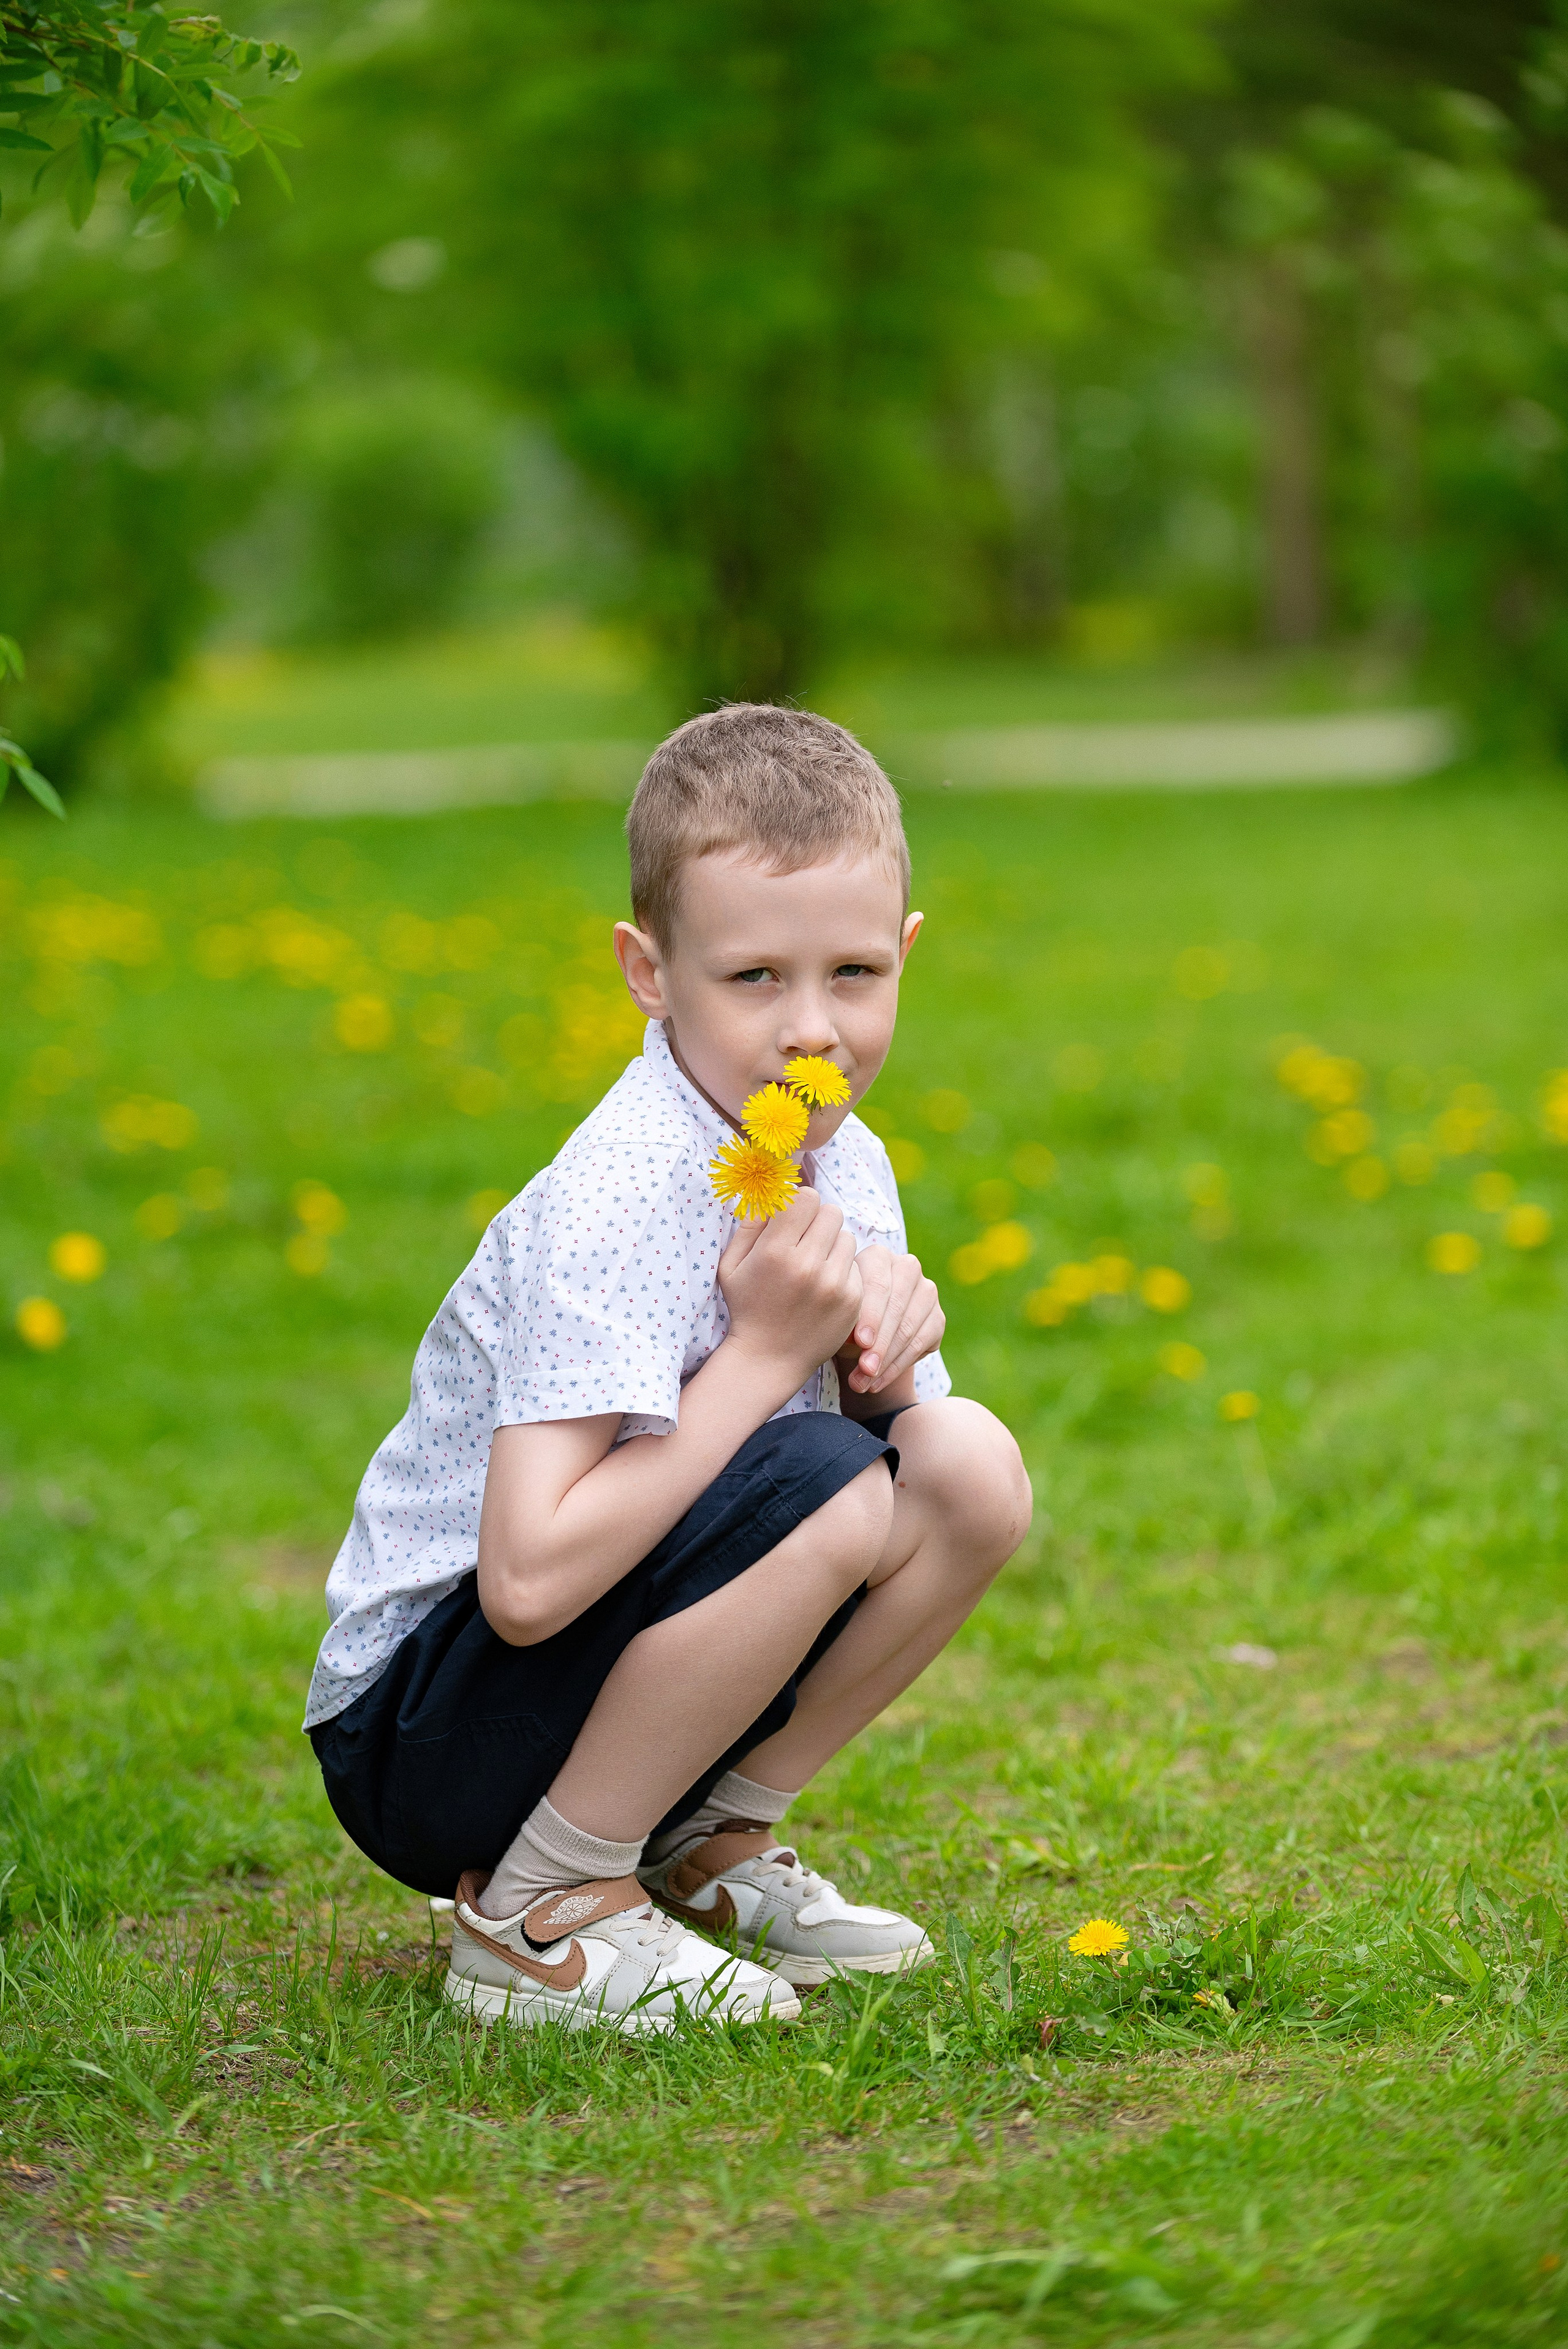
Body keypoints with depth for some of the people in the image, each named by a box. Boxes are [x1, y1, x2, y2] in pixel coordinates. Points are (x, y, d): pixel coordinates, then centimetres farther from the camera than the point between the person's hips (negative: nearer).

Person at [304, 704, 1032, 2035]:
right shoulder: (612, 1211, -26)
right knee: (816, 1484, -28)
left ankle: (708, 1850, 7)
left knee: (969, 1471, -7)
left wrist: (885, 1354, -14)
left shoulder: (847, 1166, 0)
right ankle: (537, 1912, -14)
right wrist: (763, 1352, -28)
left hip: (625, 1657, 8)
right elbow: (527, 1582, -35)